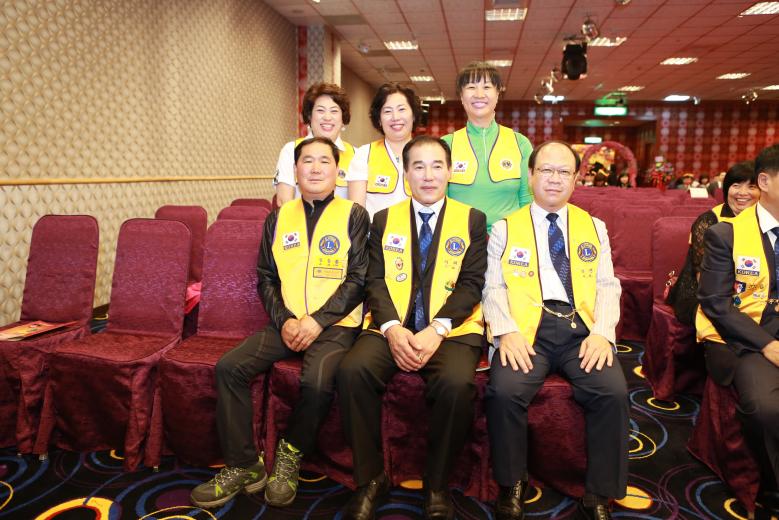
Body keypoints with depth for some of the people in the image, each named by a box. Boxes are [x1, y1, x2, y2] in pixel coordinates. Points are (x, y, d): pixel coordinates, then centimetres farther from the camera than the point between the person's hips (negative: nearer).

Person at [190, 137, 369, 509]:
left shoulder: (353, 216, 2)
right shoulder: (278, 218, 13)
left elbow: (358, 278, -6)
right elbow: (266, 278, 11)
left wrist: (318, 321, -16)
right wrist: (283, 320, -6)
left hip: (335, 324, -4)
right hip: (287, 324, 4)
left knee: (318, 381, -31)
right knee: (229, 367, -16)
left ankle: (291, 455, -1)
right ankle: (244, 465, -1)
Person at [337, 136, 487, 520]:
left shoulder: (472, 220, 11)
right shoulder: (384, 220, 15)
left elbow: (472, 284, 0)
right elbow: (375, 281, 5)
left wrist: (437, 330, -16)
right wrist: (392, 328, -15)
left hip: (451, 329, -1)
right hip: (392, 327, 2)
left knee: (457, 382, -32)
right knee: (352, 370, -27)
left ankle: (437, 485, -7)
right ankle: (370, 478, -7)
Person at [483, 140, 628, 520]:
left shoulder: (594, 228, 19)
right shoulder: (505, 228, 13)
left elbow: (608, 286, 11)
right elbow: (493, 288, 4)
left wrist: (602, 332, -8)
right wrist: (507, 331, -14)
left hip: (583, 328, 2)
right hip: (527, 327, -1)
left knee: (614, 392, -25)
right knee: (504, 390, -28)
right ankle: (512, 485, -3)